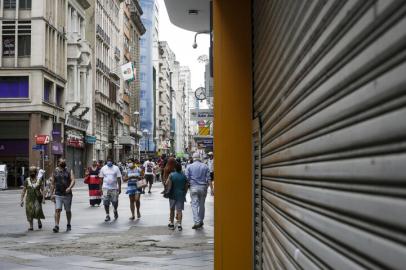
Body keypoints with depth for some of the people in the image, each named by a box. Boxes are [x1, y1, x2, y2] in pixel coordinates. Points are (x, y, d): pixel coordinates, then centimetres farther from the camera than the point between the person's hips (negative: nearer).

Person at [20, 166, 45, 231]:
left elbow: (42, 190, 1)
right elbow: (24, 190, 4)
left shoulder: (39, 180, 3)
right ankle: (31, 226, 9)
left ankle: (39, 220, 11)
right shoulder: (27, 180, 4)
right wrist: (22, 200, -2)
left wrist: (43, 198, -9)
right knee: (30, 212, -1)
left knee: (37, 210, -17)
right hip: (29, 198, 2)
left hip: (37, 198, -1)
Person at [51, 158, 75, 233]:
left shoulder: (69, 171, 5)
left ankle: (68, 225, 26)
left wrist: (69, 187, -25)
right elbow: (53, 183, 13)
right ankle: (56, 226, -15)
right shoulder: (55, 172, 9)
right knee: (57, 210, -12)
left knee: (68, 211, 10)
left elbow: (73, 180, -6)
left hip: (67, 194, 0)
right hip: (58, 194, 0)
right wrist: (52, 194, 9)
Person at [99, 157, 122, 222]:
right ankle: (107, 215, 6)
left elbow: (119, 178, 0)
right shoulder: (103, 168, 6)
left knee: (115, 202, 2)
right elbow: (101, 179, 8)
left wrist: (119, 188, -6)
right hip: (106, 188, 1)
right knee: (106, 203, -4)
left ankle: (115, 211, 32)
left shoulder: (116, 168, 2)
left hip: (114, 188, -1)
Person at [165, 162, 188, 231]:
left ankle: (171, 224, 21)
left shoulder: (171, 175, -10)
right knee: (179, 210, 2)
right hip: (181, 195, 1)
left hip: (173, 195, -1)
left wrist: (167, 192, 5)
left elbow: (168, 185, -12)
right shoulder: (184, 176, -4)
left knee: (172, 209, 13)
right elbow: (186, 186, 2)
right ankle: (179, 224, -3)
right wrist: (184, 193, 14)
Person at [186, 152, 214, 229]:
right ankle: (201, 221, 22)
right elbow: (208, 179, 0)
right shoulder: (205, 166, 4)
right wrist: (211, 189, 1)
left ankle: (197, 222, -14)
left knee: (194, 205, -3)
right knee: (202, 205, 13)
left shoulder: (189, 167, 0)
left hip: (194, 187, -2)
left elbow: (187, 179, -4)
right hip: (203, 187, 2)